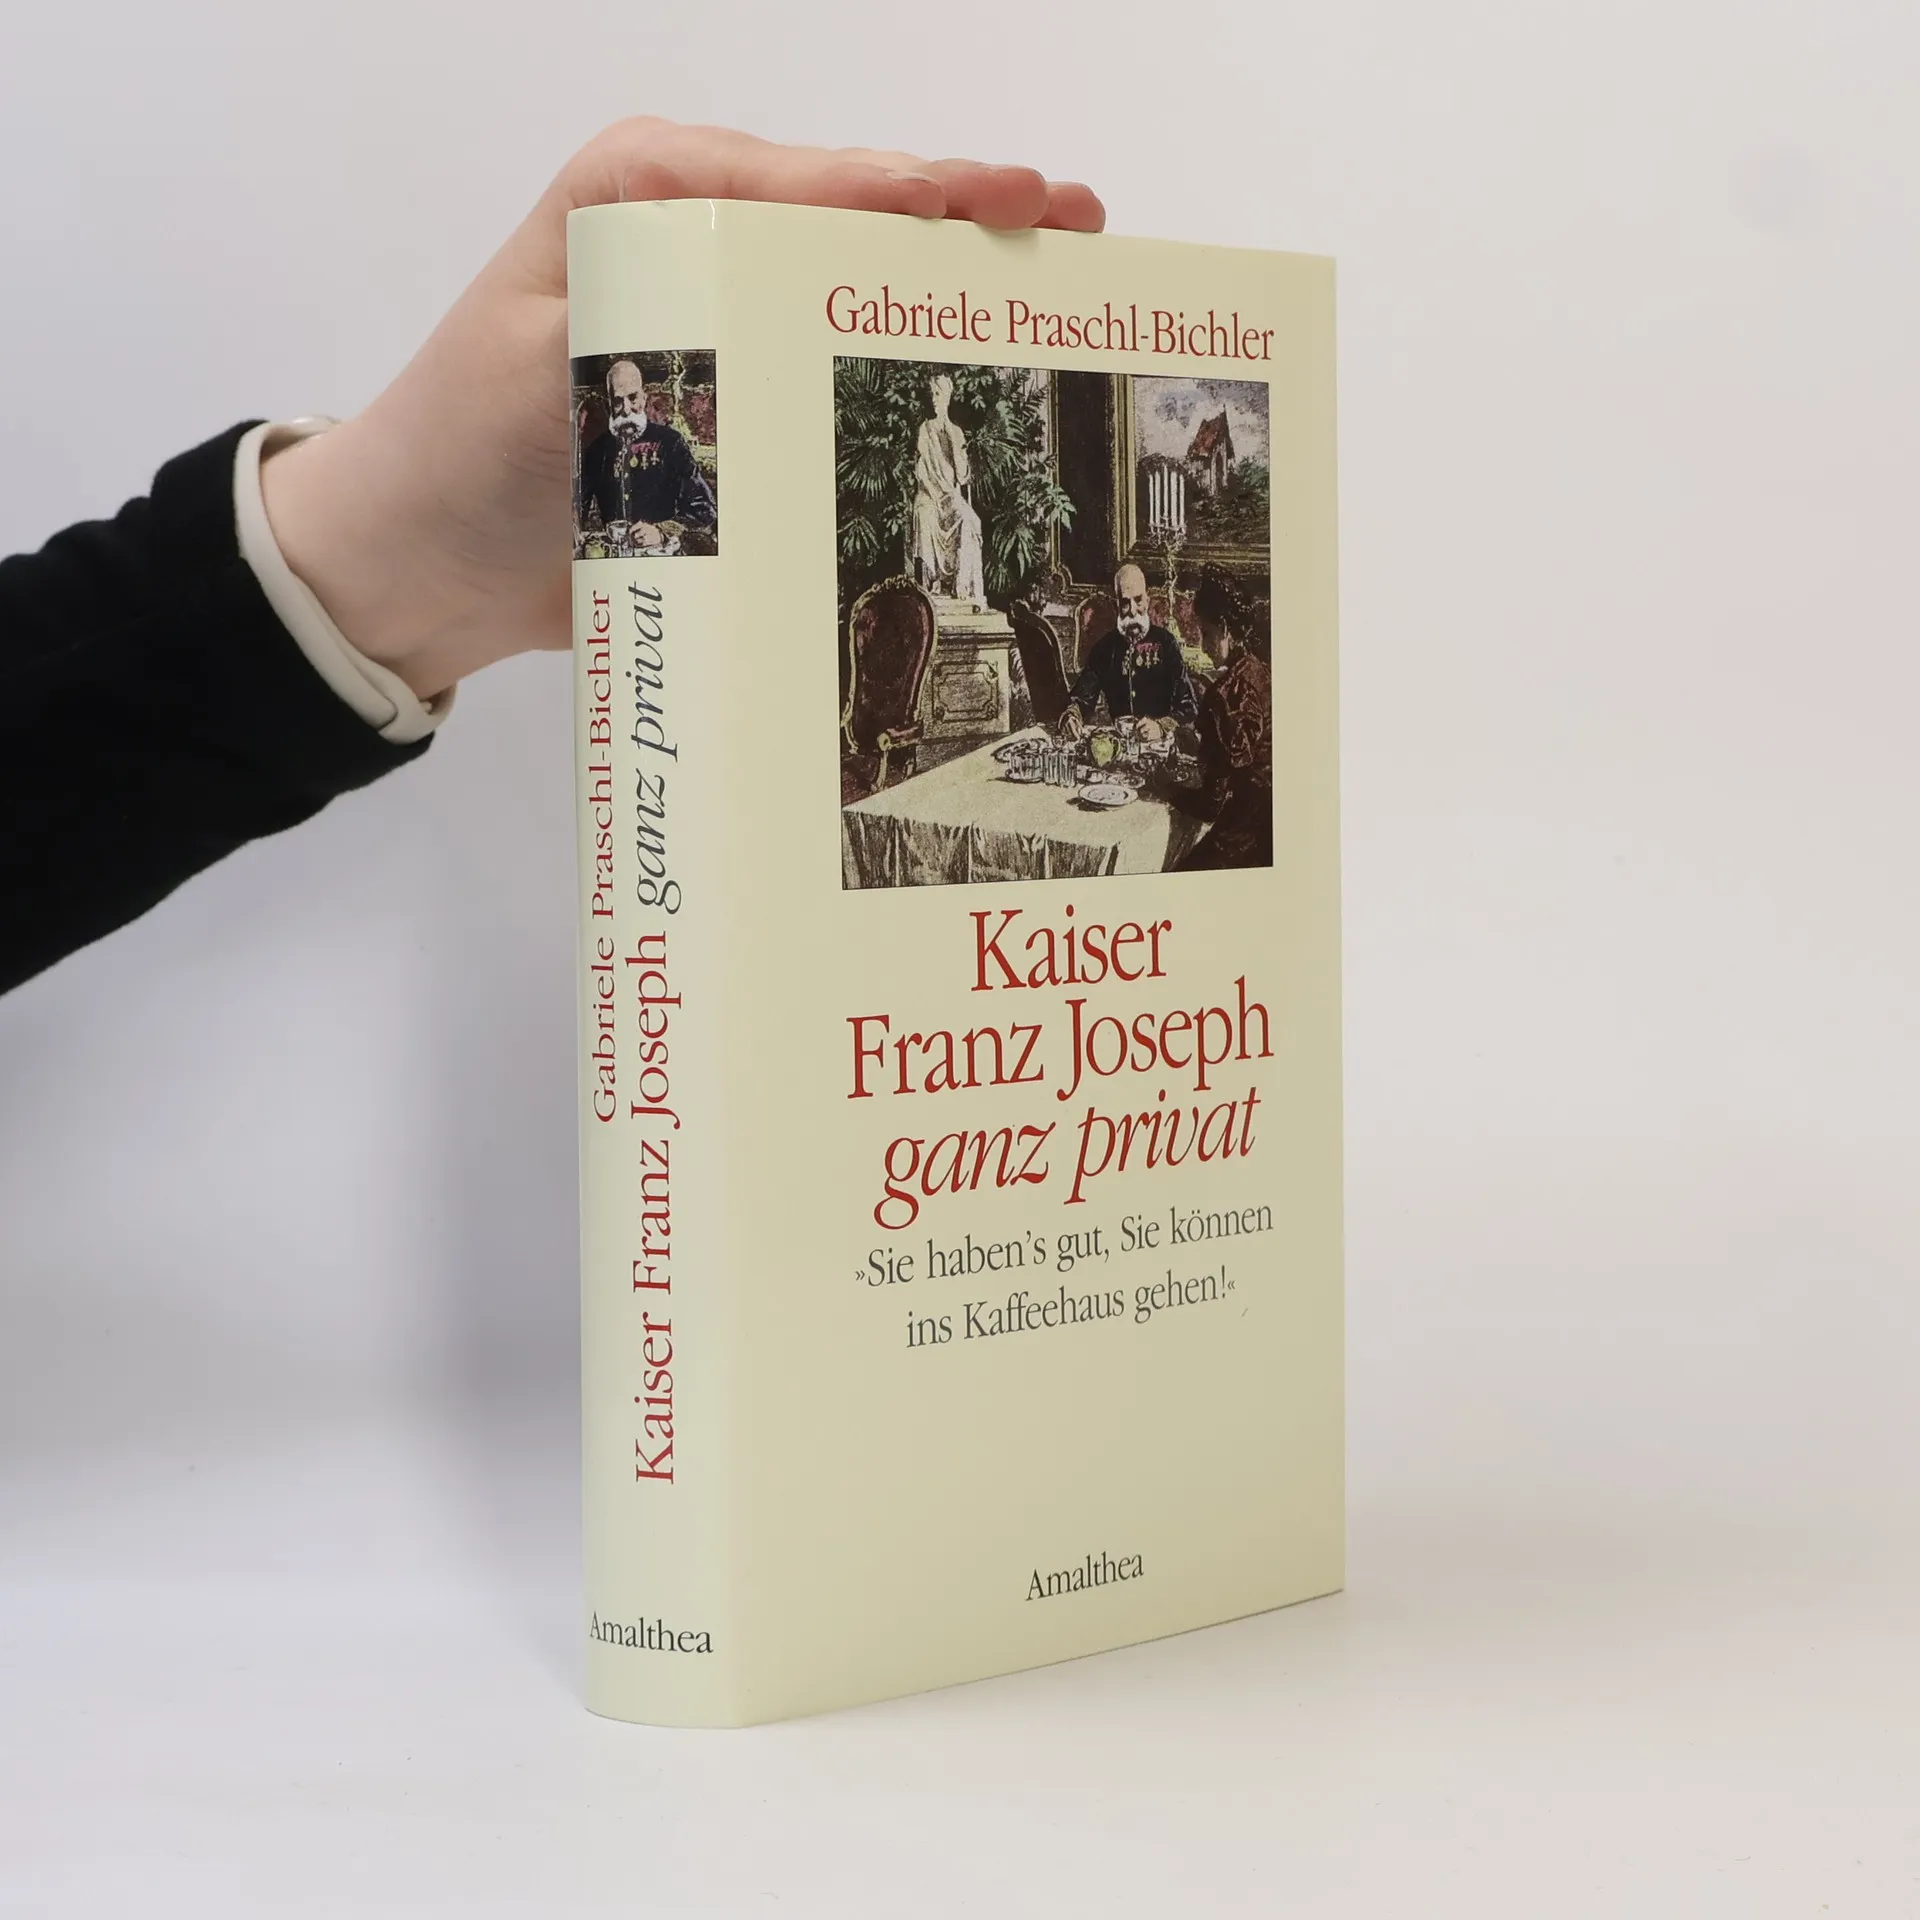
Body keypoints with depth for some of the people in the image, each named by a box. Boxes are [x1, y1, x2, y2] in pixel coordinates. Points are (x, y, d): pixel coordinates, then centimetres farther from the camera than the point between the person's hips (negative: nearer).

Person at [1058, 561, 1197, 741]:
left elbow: (1189, 707, -3)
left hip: (1159, 745, -2)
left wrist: (1160, 726, -21)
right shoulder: (1104, 647, 13)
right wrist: (1070, 717, -14)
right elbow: (1082, 699, 9)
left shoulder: (1165, 643, 2)